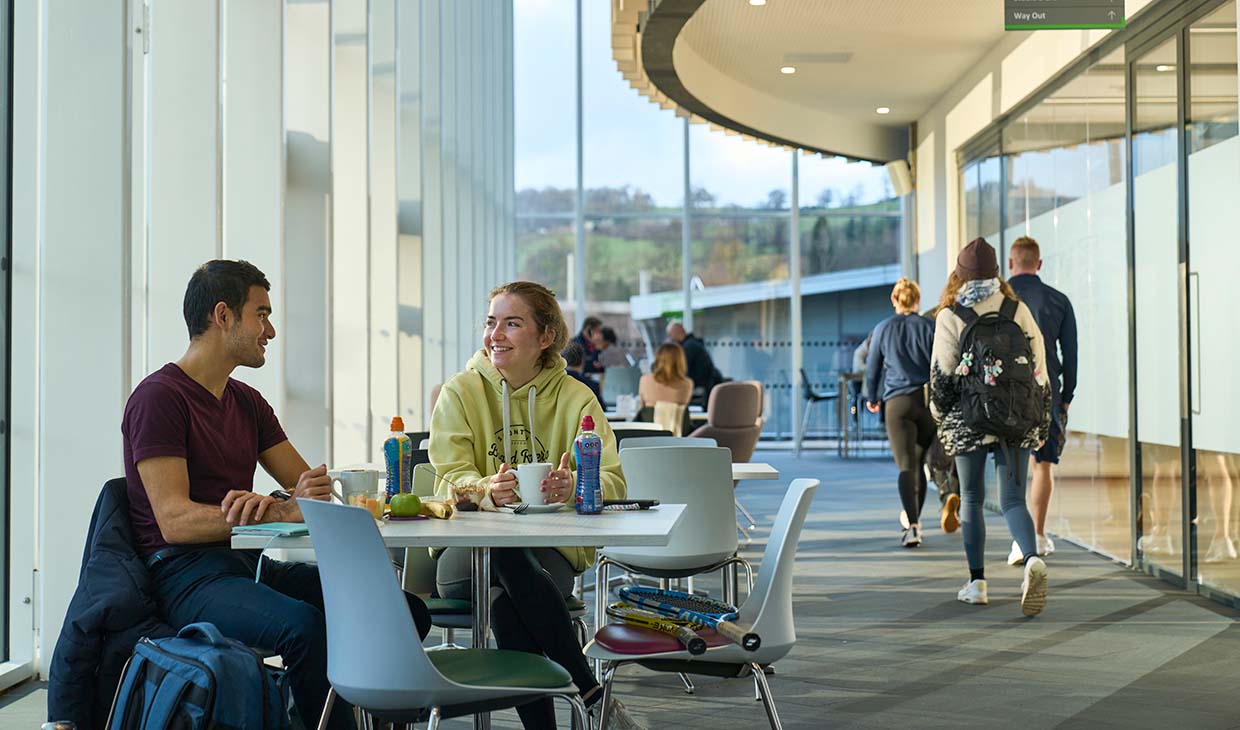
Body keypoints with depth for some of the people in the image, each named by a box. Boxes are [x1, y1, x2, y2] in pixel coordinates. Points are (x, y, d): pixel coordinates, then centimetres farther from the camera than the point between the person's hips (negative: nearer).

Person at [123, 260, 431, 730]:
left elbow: (311, 487, 11)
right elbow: (174, 521, -17)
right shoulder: (158, 397, -6)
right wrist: (283, 512, -30)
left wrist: (271, 506, -15)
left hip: (250, 566, 7)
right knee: (306, 626, -36)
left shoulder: (247, 403, 19)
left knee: (406, 610, -12)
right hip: (185, 577, -7)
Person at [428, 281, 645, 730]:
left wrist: (574, 487, -32)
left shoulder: (575, 398, 5)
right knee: (506, 555, -36)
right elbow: (450, 479, -7)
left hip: (551, 549, 0)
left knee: (505, 602, -35)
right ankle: (591, 693, -33)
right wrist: (488, 491, -31)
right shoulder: (459, 393, 5)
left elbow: (611, 482, -7)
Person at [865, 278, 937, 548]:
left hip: (897, 402, -2)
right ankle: (914, 517, 32)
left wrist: (872, 398, 27)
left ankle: (912, 526, -23)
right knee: (919, 463, 18)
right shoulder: (929, 327, 2)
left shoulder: (883, 329, 3)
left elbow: (872, 367, 12)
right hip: (928, 401, 2)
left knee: (905, 465, -7)